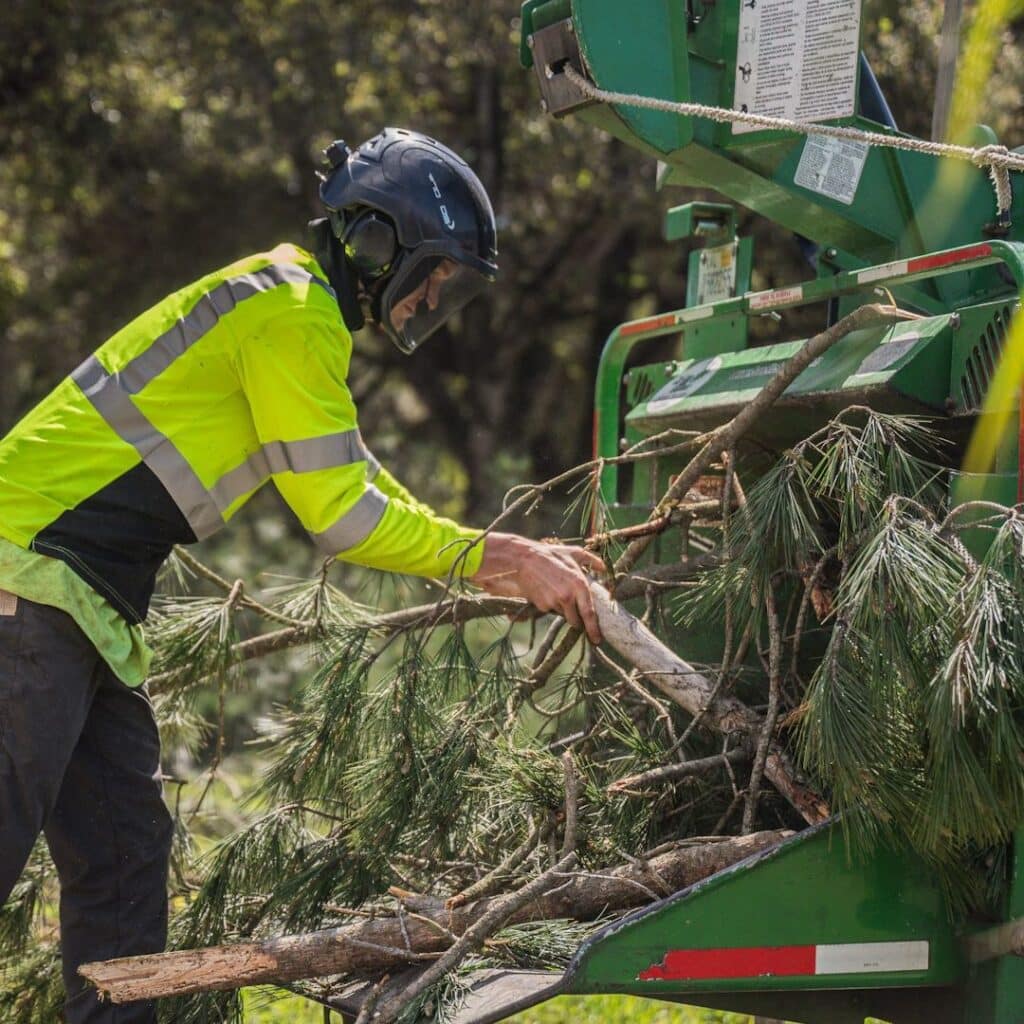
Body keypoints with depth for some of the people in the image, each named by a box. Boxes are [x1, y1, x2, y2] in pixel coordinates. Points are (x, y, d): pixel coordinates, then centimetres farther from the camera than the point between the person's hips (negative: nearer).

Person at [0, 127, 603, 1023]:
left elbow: (359, 481, 25)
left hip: (74, 596, 11)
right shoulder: (292, 315, -12)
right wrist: (493, 560, -9)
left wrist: (520, 560, 18)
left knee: (124, 849, 10)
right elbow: (341, 516, -16)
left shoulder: (297, 306, 20)